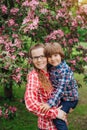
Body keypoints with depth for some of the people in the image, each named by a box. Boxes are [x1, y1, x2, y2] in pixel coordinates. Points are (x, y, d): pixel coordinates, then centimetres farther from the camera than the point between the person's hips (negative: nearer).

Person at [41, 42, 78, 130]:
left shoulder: (65, 70, -28)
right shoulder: (50, 67, -5)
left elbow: (61, 89, -34)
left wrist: (50, 103, -40)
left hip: (69, 97, -8)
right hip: (60, 97, 8)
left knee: (57, 118, -15)